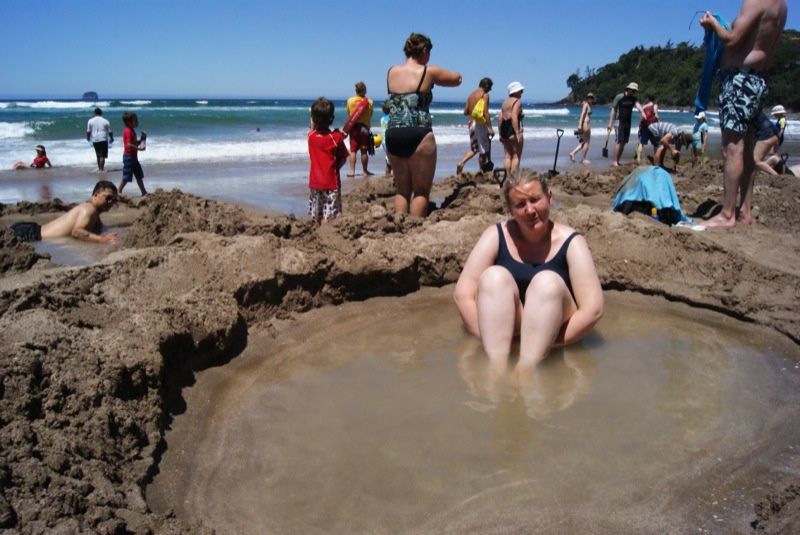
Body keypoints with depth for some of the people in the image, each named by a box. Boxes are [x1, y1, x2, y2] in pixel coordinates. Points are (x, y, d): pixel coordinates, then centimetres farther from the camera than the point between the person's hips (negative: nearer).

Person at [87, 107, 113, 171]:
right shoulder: (105, 121, -2)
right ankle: (101, 169, -10)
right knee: (102, 156, -4)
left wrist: (88, 138, 24)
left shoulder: (90, 121, 2)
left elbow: (88, 131, 4)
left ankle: (99, 168, 25)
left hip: (95, 140, 3)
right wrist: (111, 139, 18)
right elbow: (110, 132, 1)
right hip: (103, 140, -3)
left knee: (98, 155, 17)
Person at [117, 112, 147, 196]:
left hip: (133, 157, 10)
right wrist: (139, 148, -27)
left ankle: (144, 192, 21)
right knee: (126, 177, -5)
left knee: (139, 175, 14)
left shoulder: (132, 131, 13)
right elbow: (129, 145, -27)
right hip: (129, 157, -10)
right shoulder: (128, 131, -18)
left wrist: (142, 139, 6)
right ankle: (119, 192, 4)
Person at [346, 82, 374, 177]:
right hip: (365, 128, -1)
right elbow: (370, 116, 1)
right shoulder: (369, 102, -5)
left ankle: (352, 171, 2)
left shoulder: (350, 100, -2)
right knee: (364, 151, 4)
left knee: (353, 150, 5)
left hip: (353, 127, 1)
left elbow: (348, 113, 9)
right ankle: (365, 171, 11)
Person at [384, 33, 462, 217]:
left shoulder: (391, 72, 10)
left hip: (393, 134, 5)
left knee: (402, 190, 15)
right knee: (421, 191, 5)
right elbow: (457, 78, 13)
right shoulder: (428, 72, -1)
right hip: (419, 135, -5)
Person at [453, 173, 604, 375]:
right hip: (504, 325, 1)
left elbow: (593, 309, -16)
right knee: (494, 276, -26)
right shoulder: (496, 235, -5)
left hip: (551, 325, -1)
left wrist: (547, 343, -21)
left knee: (548, 281, -29)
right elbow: (463, 294, -12)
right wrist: (489, 340, -22)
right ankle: (497, 371, -39)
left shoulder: (570, 242, -8)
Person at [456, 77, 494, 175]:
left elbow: (465, 112, 14)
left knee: (474, 148, 16)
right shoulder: (485, 95, -8)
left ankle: (461, 163, -6)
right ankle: (481, 172, 9)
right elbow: (486, 113, -16)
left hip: (471, 123, 7)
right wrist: (490, 128, -16)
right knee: (483, 150, 3)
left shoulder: (471, 95, 13)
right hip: (480, 124, -7)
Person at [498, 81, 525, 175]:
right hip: (513, 129, -8)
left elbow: (500, 118, 14)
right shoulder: (517, 101, -6)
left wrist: (500, 134, 16)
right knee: (516, 156, -4)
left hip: (504, 129, 8)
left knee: (507, 155, 10)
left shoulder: (505, 102, 18)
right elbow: (514, 117, -19)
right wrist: (518, 133, -22)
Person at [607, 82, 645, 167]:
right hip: (620, 122, -6)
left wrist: (642, 112, -36)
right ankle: (615, 161, -12)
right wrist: (610, 123, -16)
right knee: (619, 142, -13)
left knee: (624, 143, 4)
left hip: (628, 122, 6)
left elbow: (638, 105, -14)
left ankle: (618, 161, 9)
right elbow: (613, 110, -9)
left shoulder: (633, 99, 6)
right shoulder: (619, 97, -8)